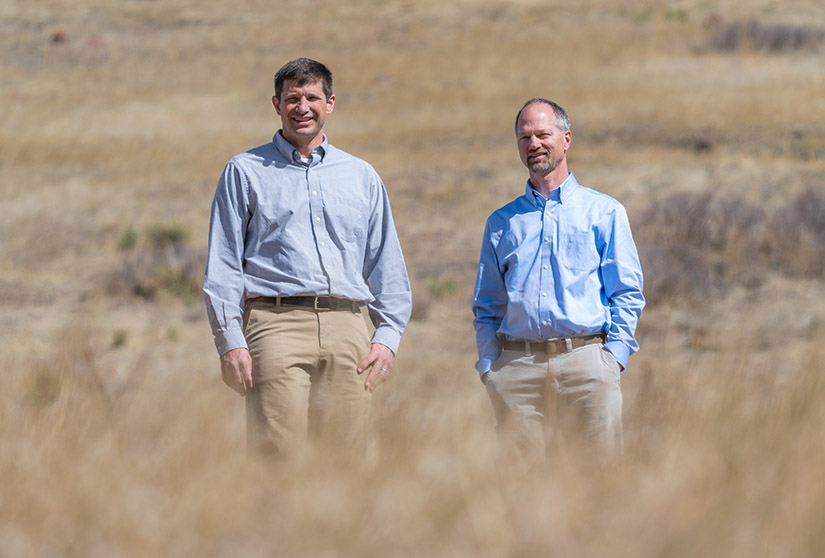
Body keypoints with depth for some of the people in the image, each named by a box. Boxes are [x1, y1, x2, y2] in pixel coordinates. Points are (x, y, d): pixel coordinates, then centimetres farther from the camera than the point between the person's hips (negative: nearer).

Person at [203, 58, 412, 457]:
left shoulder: (362, 177, 19)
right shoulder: (245, 172, 11)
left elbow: (387, 266, 19)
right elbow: (223, 266, 7)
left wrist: (388, 335, 6)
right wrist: (230, 341, -4)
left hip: (347, 331, 3)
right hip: (277, 324, -3)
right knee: (277, 454, -13)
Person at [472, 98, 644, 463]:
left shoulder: (604, 212, 12)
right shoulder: (501, 223, 19)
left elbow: (627, 295, 6)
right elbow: (486, 307, 17)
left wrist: (613, 356, -7)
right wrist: (488, 367, 3)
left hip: (585, 358, -2)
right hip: (516, 363, 2)